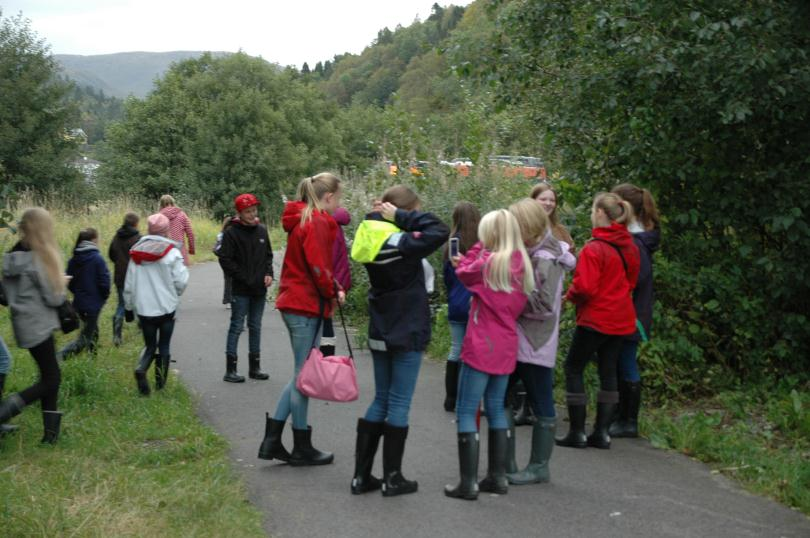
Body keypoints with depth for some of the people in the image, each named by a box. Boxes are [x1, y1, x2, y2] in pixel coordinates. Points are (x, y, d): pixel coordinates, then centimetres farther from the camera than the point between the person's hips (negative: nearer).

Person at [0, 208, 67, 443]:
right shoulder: (39, 259, -18)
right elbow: (54, 298, -15)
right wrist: (60, 287, 7)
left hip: (24, 324, 8)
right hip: (38, 325, -8)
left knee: (50, 376, 13)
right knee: (51, 378, -1)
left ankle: (51, 432, 15)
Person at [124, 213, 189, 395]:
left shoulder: (136, 252, 0)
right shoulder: (171, 252, -10)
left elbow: (129, 284, 3)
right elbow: (181, 281, -11)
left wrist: (129, 307, 14)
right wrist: (175, 294, 12)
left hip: (144, 308, 3)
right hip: (167, 307, -2)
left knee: (149, 345, 14)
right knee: (164, 346, 11)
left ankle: (141, 368, -15)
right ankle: (160, 384, 10)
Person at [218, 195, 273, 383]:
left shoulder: (261, 230, 8)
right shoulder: (231, 232, -8)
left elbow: (268, 255, 18)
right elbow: (225, 260, -11)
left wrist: (269, 273, 2)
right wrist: (243, 278, -14)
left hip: (259, 289, 5)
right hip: (241, 290, -5)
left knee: (255, 327, 12)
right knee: (237, 326, -3)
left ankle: (254, 367, 20)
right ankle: (230, 370, 0)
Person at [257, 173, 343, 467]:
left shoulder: (303, 219, 16)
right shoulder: (317, 222, -15)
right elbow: (317, 267, -21)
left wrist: (332, 288, 5)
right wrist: (333, 292, -5)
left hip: (294, 302, 10)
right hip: (307, 305, -10)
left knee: (302, 374, 16)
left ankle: (272, 440, 16)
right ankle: (302, 448, 11)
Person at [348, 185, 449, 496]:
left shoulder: (372, 238, 2)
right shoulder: (401, 243, -20)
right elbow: (439, 231, -24)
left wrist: (388, 217, 0)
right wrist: (402, 216, -19)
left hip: (379, 333, 7)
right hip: (406, 333, -7)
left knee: (381, 400, 15)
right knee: (399, 403, 1)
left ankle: (362, 475, 15)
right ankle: (392, 478, 9)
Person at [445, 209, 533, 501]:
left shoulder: (489, 262, -15)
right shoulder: (522, 266, 6)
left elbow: (464, 273, 2)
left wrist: (479, 248, 10)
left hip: (481, 347, -7)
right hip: (506, 348, 7)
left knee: (466, 412, -3)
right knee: (496, 408, 17)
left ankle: (468, 482, -5)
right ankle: (497, 476, 21)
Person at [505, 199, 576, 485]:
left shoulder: (545, 260, -16)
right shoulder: (528, 252, 10)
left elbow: (545, 304, -21)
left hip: (535, 345, -9)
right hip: (517, 341, 9)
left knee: (541, 406, 5)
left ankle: (539, 467, 16)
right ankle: (505, 464, 18)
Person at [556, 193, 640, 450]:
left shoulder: (593, 248, -19)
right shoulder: (630, 246, 5)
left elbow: (585, 287, -22)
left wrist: (570, 296, -3)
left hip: (595, 318, -7)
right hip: (621, 319, 7)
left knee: (573, 368, 5)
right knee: (608, 371, 12)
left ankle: (577, 433, 3)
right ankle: (602, 432, 13)